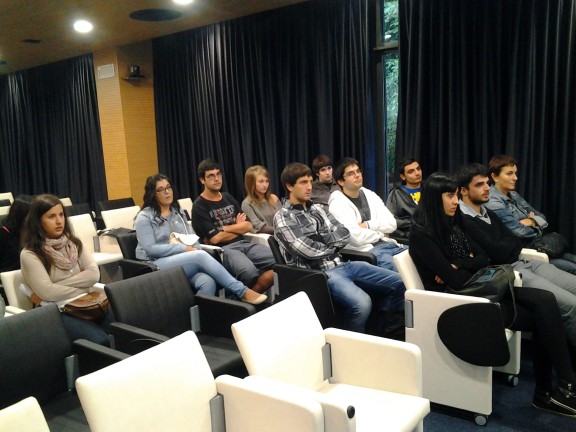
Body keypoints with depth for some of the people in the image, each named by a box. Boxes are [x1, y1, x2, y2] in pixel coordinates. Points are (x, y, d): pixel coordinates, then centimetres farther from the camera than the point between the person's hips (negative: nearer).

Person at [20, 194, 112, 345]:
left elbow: (94, 274, -1)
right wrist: (83, 287, -5)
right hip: (56, 311, -4)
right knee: (101, 340, -30)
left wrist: (57, 288, -10)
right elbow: (47, 292, -15)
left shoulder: (73, 243, 12)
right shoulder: (30, 254, -4)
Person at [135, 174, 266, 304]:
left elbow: (191, 238, 13)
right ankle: (242, 292, -31)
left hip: (183, 261, 5)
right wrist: (185, 249, -16)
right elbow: (150, 249, -10)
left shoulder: (178, 211, 18)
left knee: (208, 282, -31)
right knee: (201, 255, -31)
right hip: (156, 266, -5)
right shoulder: (145, 217, 0)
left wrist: (195, 249, -11)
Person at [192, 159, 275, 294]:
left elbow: (248, 226, 11)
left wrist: (224, 228, -4)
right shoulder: (199, 206, -1)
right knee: (249, 271, -37)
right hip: (221, 249, -6)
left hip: (242, 243, 7)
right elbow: (215, 238, -10)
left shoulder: (228, 198, 19)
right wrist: (238, 227, 6)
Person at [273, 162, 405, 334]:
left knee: (399, 283, 2)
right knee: (361, 303, -34)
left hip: (342, 264, 8)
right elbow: (310, 251, -16)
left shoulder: (317, 209, 18)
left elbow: (344, 234, 9)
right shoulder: (283, 218, -6)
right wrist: (332, 245, 1)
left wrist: (321, 239, -8)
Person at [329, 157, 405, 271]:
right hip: (364, 250, -7)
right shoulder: (338, 204, -6)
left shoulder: (370, 195, 15)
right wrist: (381, 233, 0)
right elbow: (357, 237, -16)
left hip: (386, 244, 7)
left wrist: (367, 225, -8)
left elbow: (391, 224, 6)